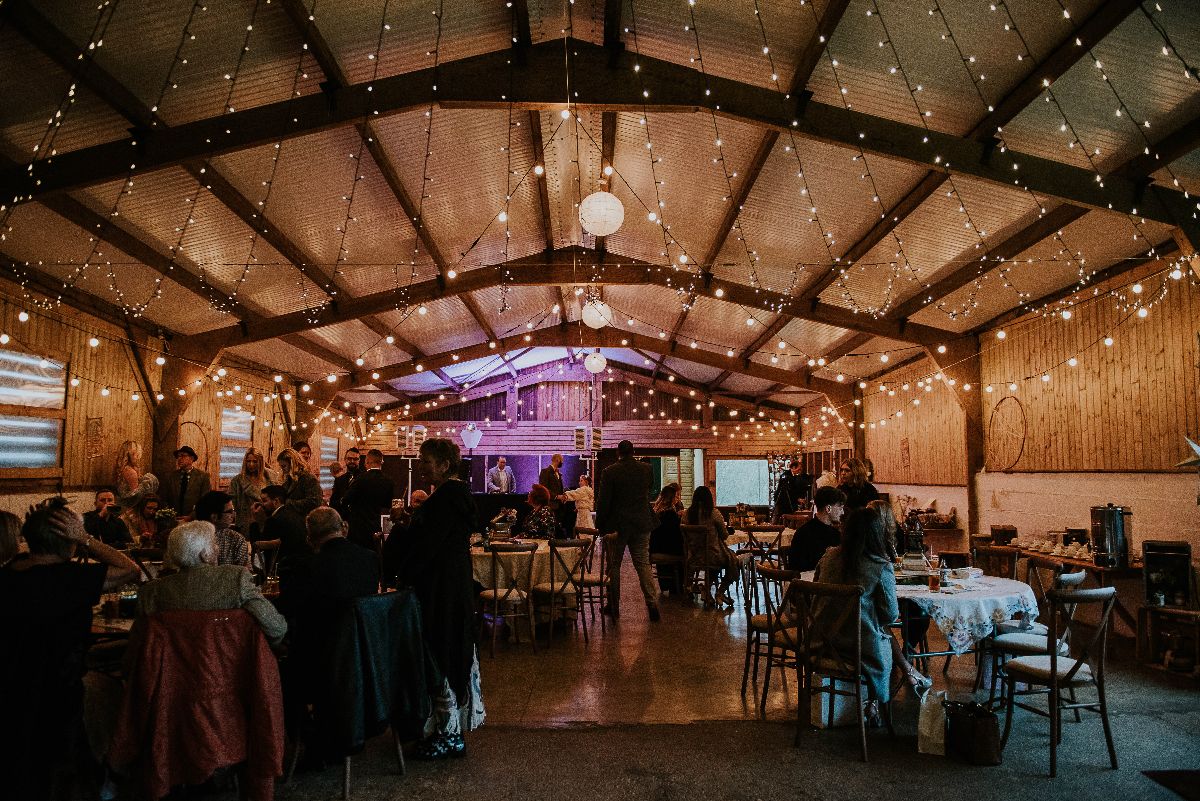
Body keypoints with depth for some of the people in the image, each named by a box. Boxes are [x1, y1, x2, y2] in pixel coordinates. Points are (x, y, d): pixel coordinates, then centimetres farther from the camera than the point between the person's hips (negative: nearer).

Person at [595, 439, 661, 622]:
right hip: (642, 525, 3)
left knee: (613, 565, 9)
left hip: (617, 525, -3)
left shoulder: (609, 472, -10)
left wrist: (600, 525, -1)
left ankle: (613, 607, 15)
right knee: (644, 564, 7)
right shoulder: (647, 469, 1)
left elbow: (603, 502, -9)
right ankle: (652, 604, -1)